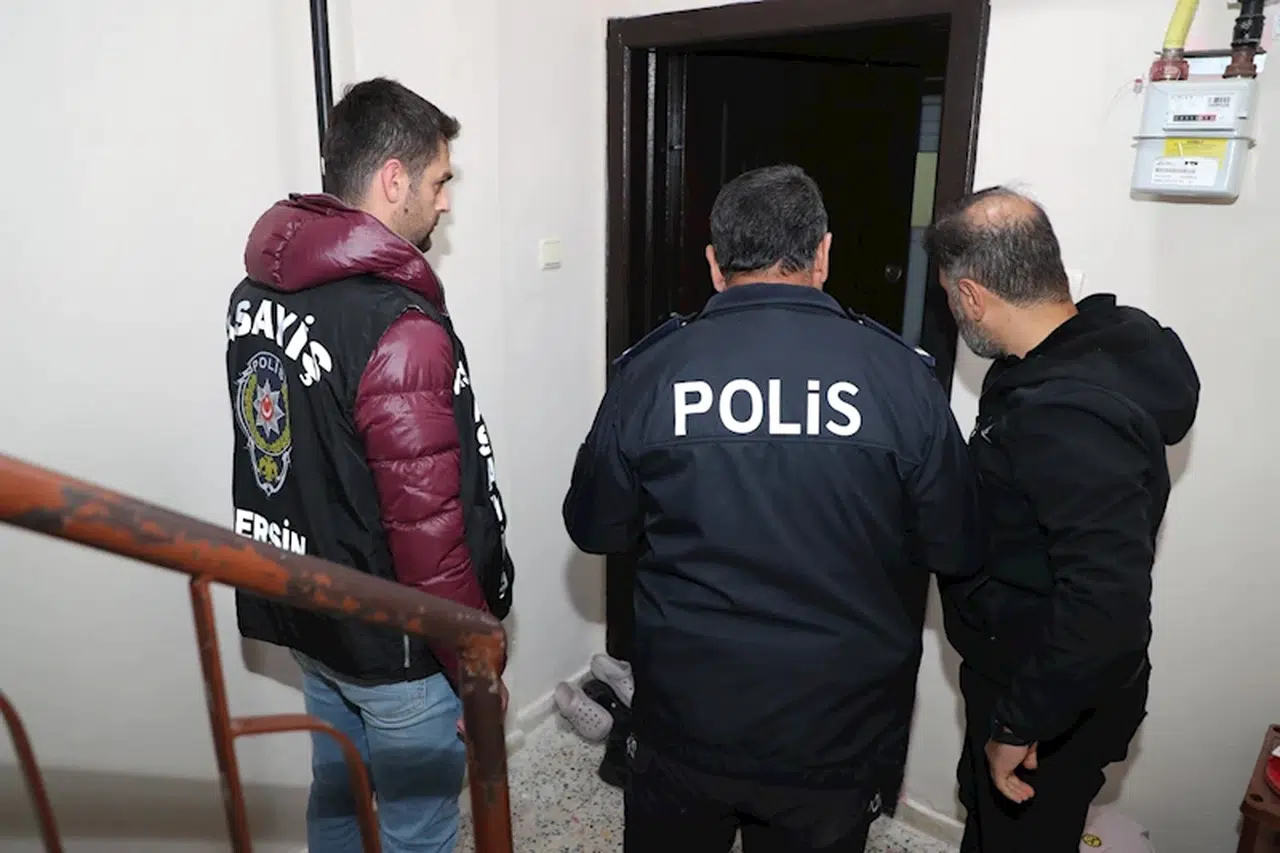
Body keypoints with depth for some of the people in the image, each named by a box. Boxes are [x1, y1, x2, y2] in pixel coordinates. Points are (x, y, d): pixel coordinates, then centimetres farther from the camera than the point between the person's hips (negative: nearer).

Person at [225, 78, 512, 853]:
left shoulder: (257, 292, 0)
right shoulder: (398, 328, -27)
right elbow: (428, 527, -25)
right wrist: (477, 664, -12)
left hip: (305, 611, 8)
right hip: (396, 642, -8)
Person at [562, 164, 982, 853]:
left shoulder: (649, 368, -12)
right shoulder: (898, 371, -14)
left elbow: (594, 529, -1)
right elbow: (956, 551, -5)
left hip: (684, 723, 1)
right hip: (838, 736, 0)